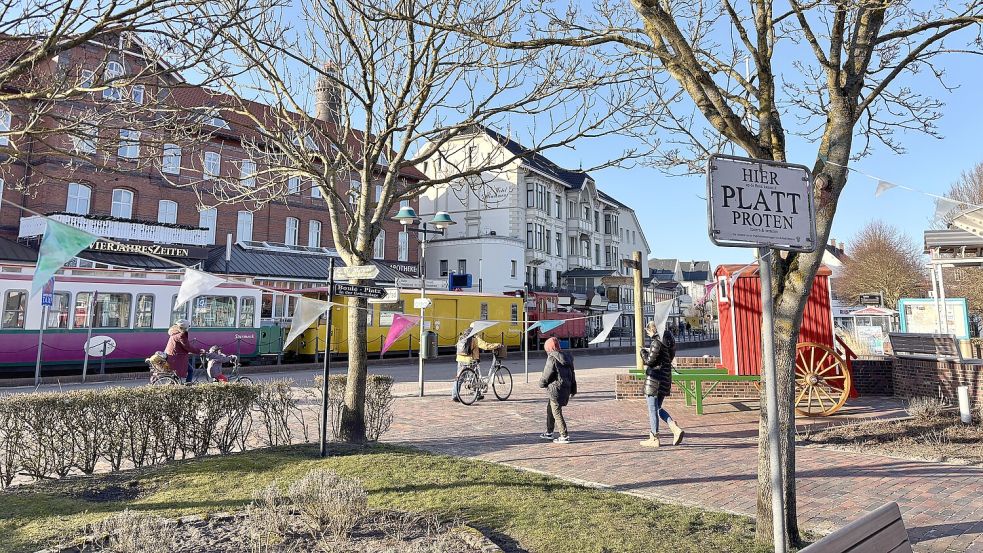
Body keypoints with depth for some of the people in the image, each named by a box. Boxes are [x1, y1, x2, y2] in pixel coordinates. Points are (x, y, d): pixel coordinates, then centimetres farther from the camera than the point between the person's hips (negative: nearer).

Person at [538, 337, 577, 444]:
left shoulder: (552, 359, -18)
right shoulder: (566, 358, 8)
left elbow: (546, 376, -14)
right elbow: (572, 375, 13)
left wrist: (541, 383, 6)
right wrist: (573, 390, 20)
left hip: (556, 389, -9)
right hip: (565, 389, 9)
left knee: (557, 413, 2)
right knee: (549, 409, 22)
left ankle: (564, 436, 6)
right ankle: (549, 432, 32)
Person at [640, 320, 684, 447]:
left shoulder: (656, 342, -15)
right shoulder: (668, 341, 11)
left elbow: (649, 361, -17)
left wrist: (643, 352, 2)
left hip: (655, 377, -9)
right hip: (666, 377, 9)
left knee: (652, 409, 1)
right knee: (657, 408, 19)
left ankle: (654, 439, 7)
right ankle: (676, 429, 6)